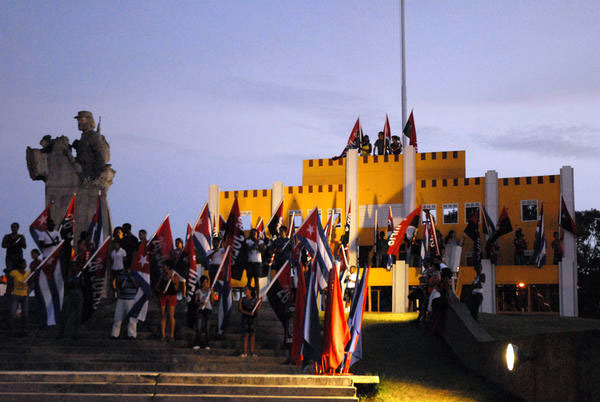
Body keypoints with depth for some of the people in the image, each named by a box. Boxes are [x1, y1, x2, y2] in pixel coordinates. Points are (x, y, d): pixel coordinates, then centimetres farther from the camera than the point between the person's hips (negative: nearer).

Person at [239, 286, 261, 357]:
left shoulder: (255, 300, 0)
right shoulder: (242, 299, 3)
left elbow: (257, 310, -4)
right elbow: (240, 309, -6)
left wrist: (260, 304, -20)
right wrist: (248, 313, -20)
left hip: (253, 319, 0)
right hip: (245, 319, 0)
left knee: (253, 335, 0)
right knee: (246, 335, -1)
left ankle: (252, 352, 8)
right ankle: (245, 352, 2)